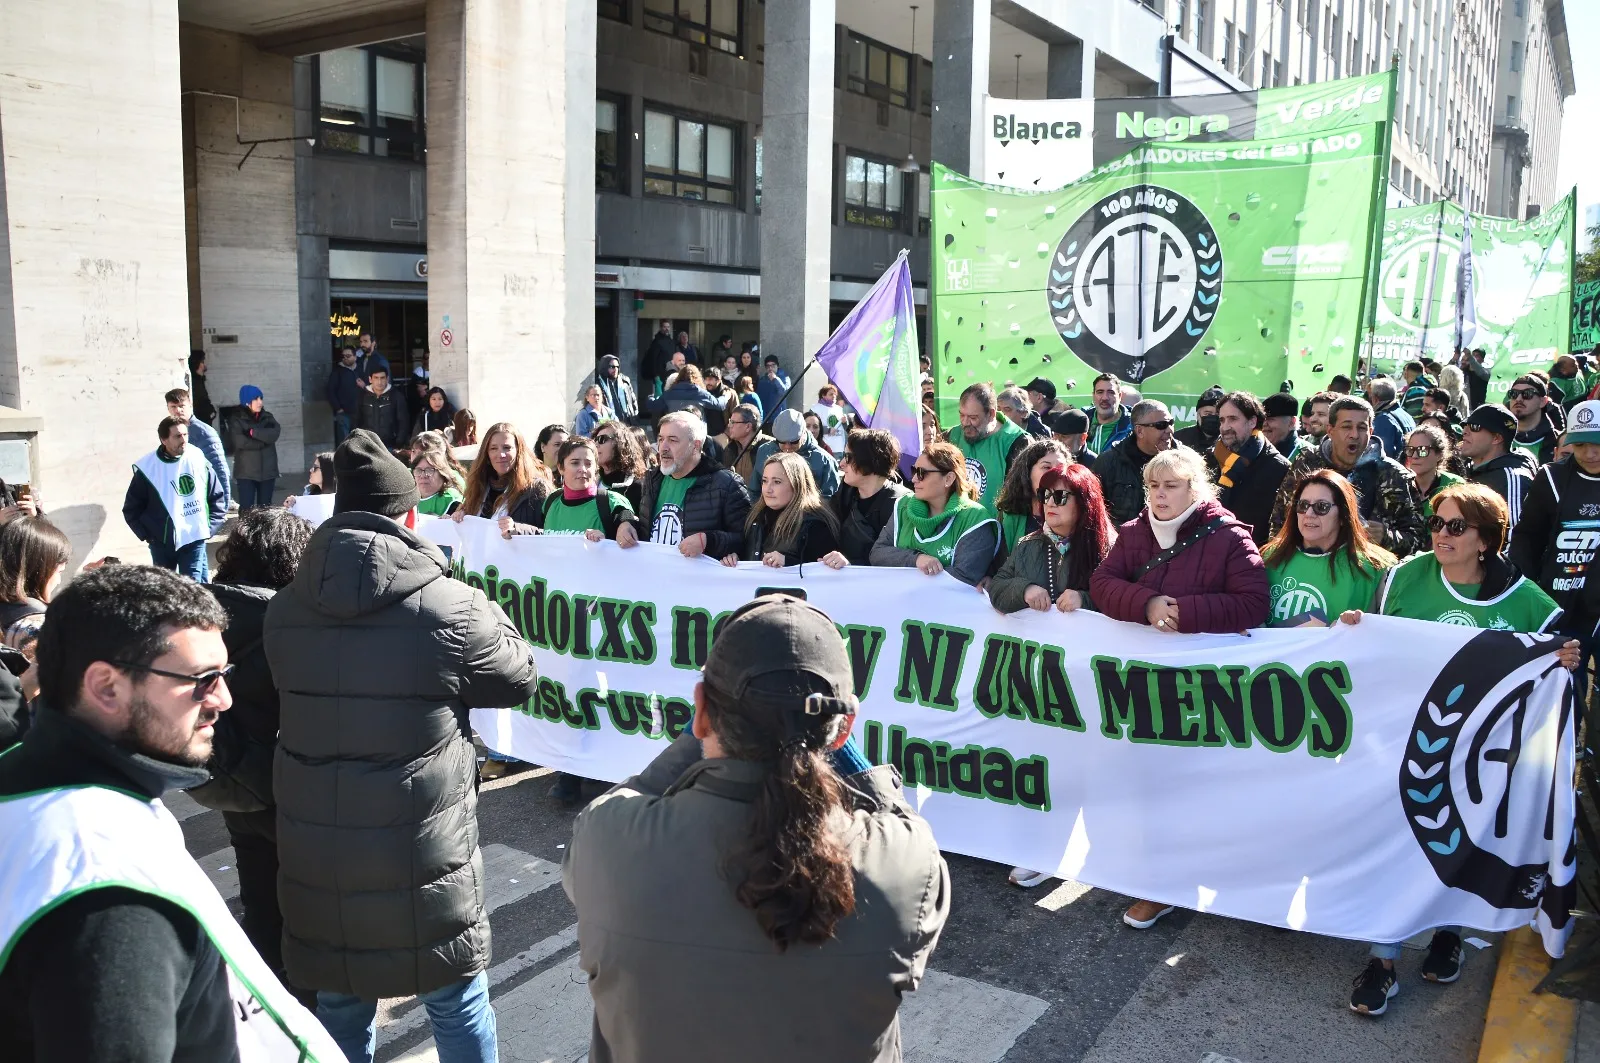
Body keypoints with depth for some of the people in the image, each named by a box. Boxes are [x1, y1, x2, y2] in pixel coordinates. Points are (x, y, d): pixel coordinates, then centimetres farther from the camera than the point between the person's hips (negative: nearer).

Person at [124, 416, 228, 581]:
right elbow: (131, 508, 2)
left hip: (194, 540, 0)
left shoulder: (199, 461, -3)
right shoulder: (148, 468, -7)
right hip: (162, 543, 0)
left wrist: (210, 527, -2)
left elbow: (218, 497, 6)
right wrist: (146, 535, -5)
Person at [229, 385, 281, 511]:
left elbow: (274, 433, -8)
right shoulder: (236, 420, -2)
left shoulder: (267, 417, 10)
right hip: (246, 472, -4)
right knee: (247, 509, -8)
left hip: (267, 470, 4)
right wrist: (264, 440, -9)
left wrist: (254, 432, -13)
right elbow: (241, 442, -16)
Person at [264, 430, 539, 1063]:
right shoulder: (447, 608, -16)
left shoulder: (284, 611, -2)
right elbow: (521, 677, -2)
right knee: (457, 1005, 16)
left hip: (316, 857, 4)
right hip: (421, 858, -4)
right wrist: (485, 610, 14)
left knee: (340, 1005, 22)